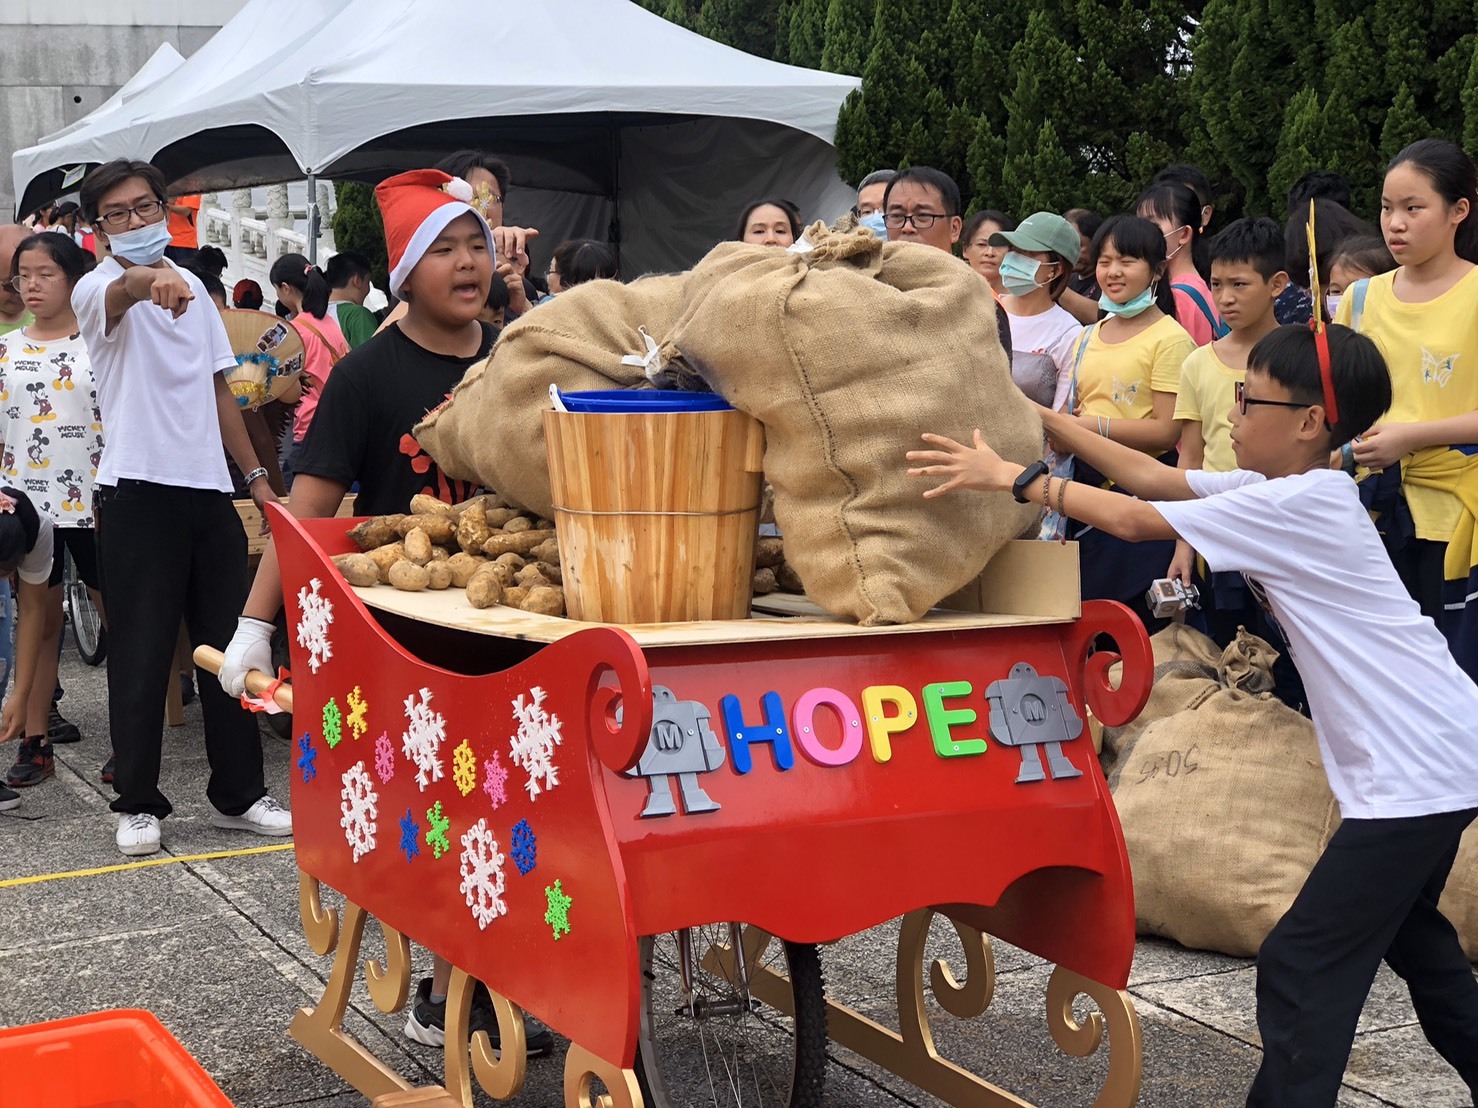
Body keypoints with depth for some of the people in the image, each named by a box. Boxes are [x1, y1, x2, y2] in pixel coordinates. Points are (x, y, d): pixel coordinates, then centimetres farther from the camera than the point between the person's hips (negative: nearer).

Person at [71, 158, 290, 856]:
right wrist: (150, 280, -55)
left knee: (229, 644, 9)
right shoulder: (98, 289, -5)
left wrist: (256, 475, 14)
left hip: (208, 489, 6)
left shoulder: (193, 288, 15)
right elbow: (120, 292, -31)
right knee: (141, 654, -1)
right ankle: (138, 804, 10)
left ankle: (238, 794, 19)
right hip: (137, 491, -6)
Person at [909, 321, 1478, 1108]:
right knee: (1409, 938, 27)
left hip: (1415, 769, -11)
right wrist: (1040, 418, 7)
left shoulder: (1300, 504, -19)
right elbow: (1155, 479, 10)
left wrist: (1010, 476, -15)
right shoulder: (1281, 487, 9)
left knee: (1301, 967, -9)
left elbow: (1133, 519, -20)